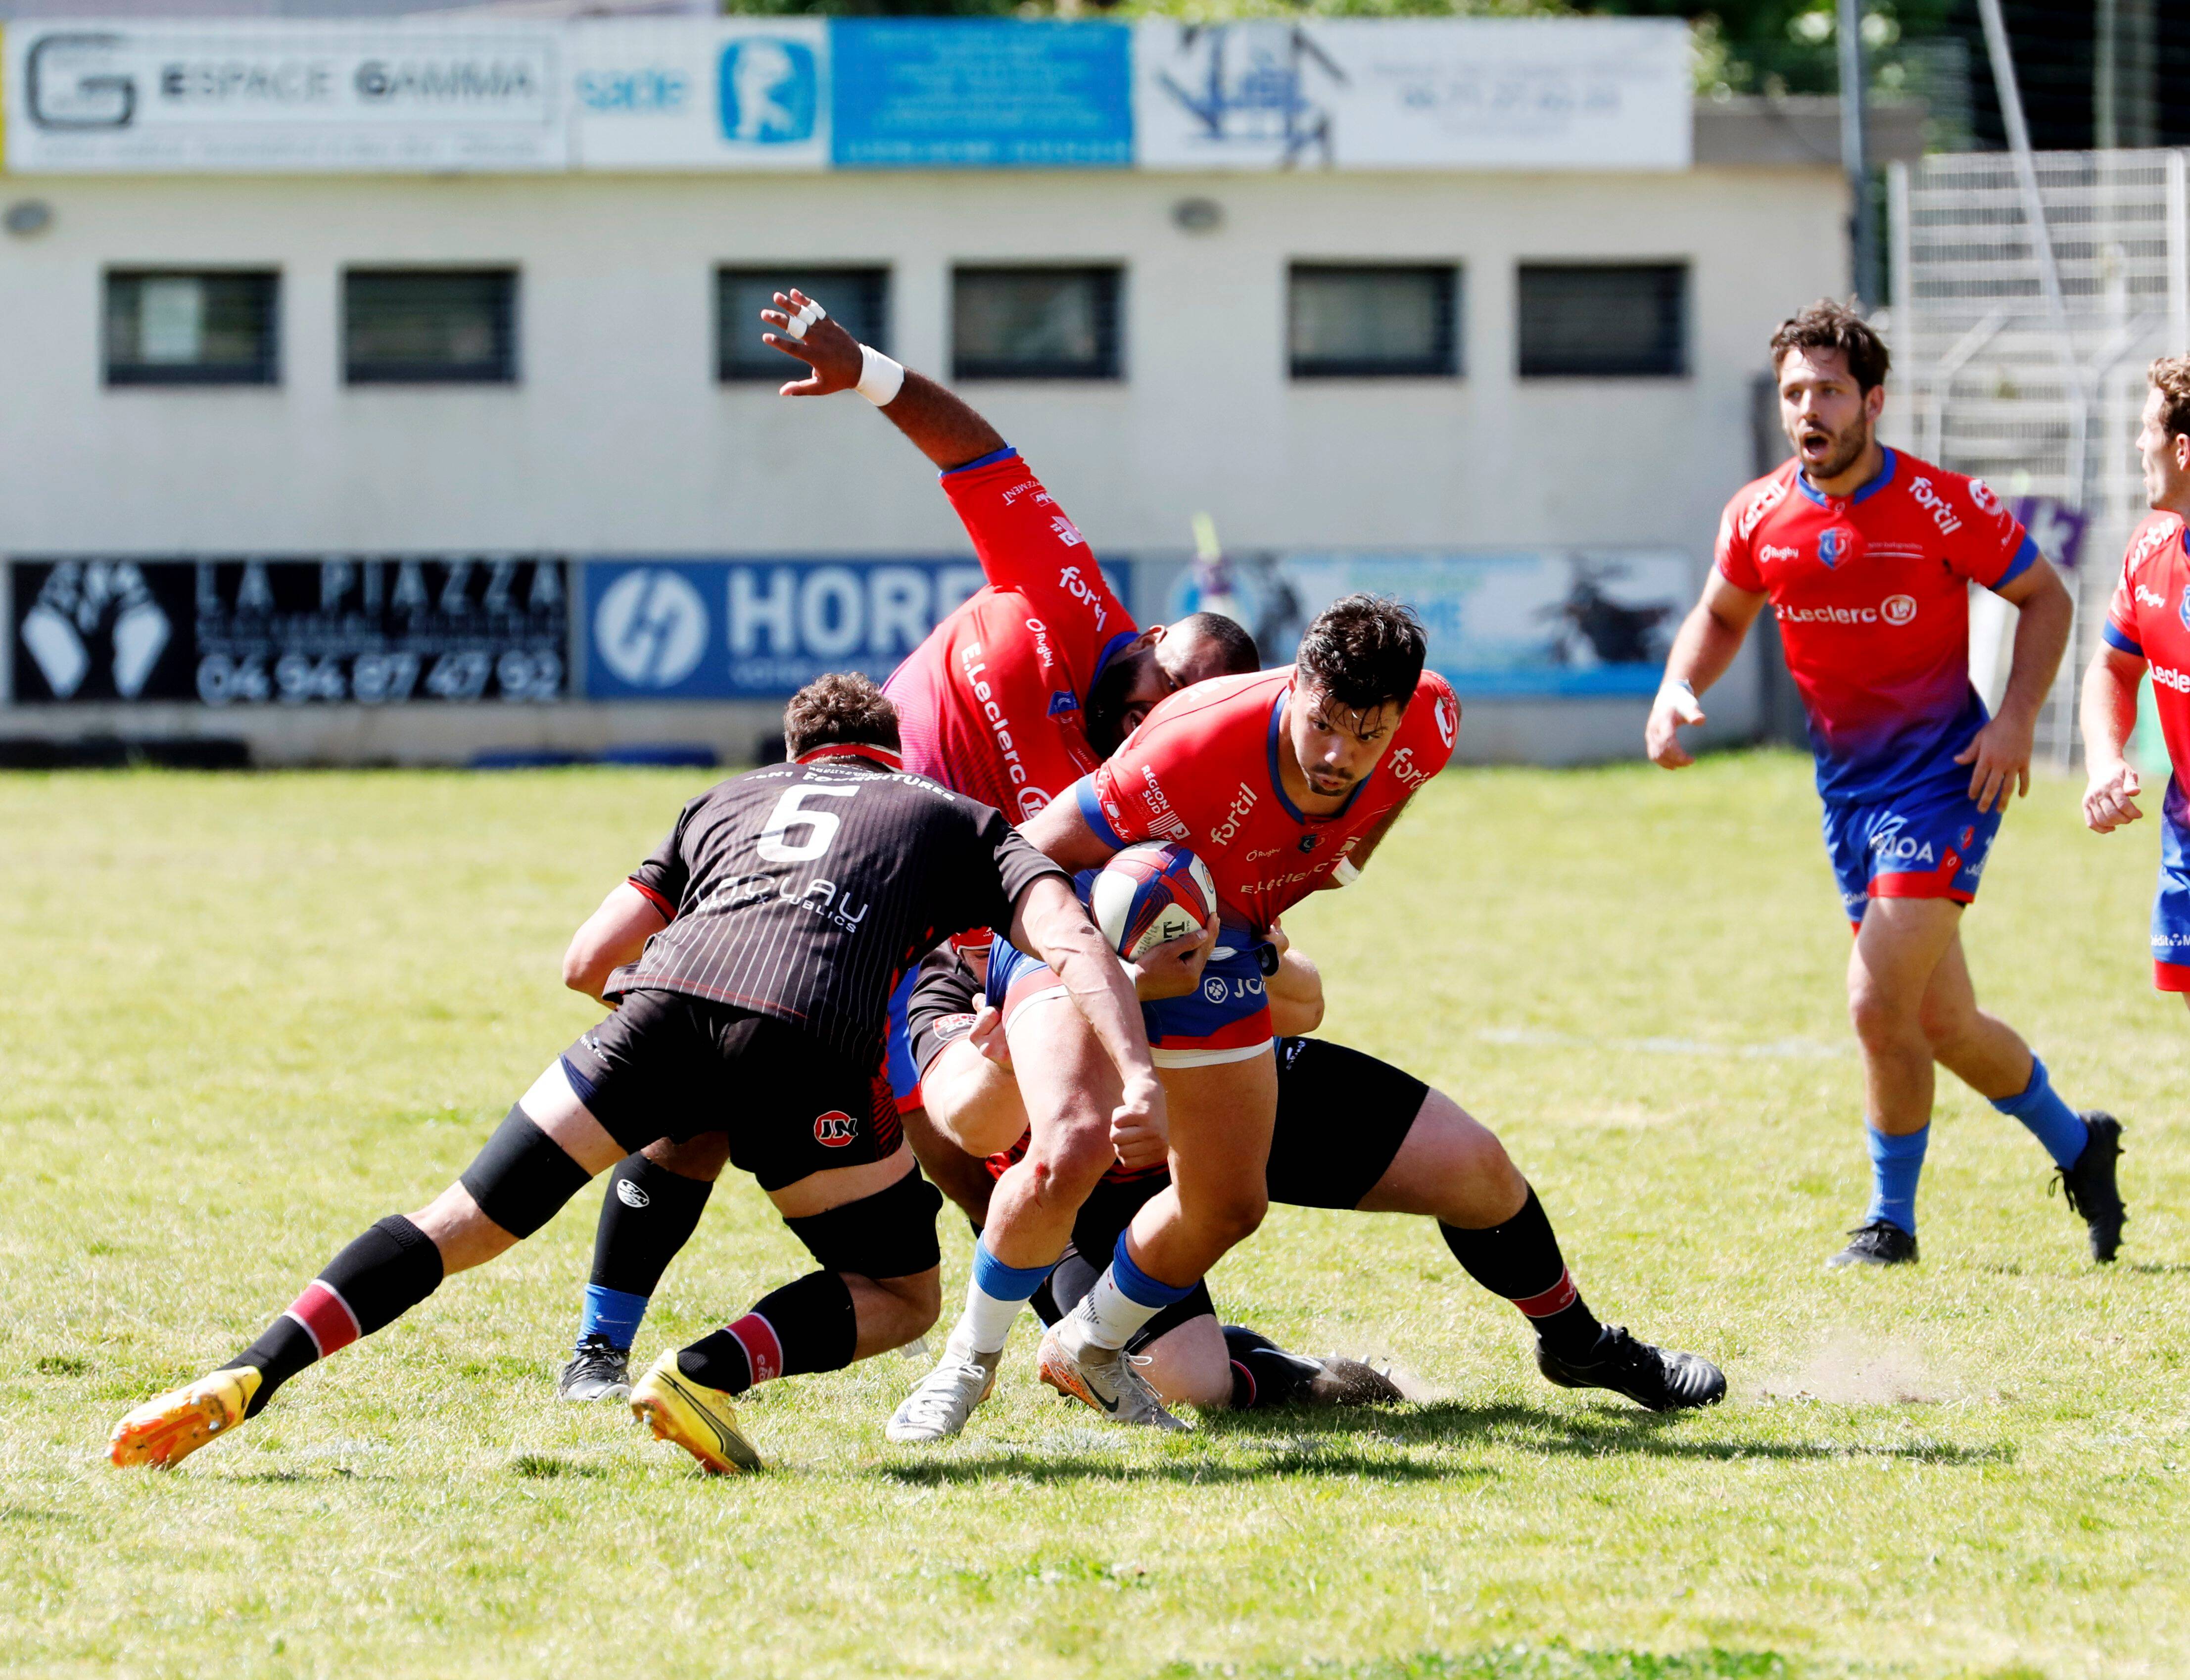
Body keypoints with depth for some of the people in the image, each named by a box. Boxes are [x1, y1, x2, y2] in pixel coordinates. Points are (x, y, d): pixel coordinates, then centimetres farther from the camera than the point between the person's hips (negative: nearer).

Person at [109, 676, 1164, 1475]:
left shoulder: (726, 800, 37)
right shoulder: (958, 821, 30)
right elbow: (1072, 941, 11)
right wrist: (1138, 1077, -1)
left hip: (664, 1000, 2)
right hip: (812, 1039, -2)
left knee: (467, 1223, 9)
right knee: (901, 1301, 16)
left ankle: (249, 1377, -9)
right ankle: (709, 1372, -10)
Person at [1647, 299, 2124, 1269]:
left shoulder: (1942, 506, -15)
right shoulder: (1760, 517, -1)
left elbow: (2044, 597, -3)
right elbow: (1722, 616, 17)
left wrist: (2016, 719, -15)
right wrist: (1678, 692, -3)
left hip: (1945, 779, -6)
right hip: (1848, 786, 6)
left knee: (1880, 1001, -16)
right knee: (1941, 1024, 12)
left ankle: (1891, 1224, 0)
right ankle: (2076, 1145, 36)